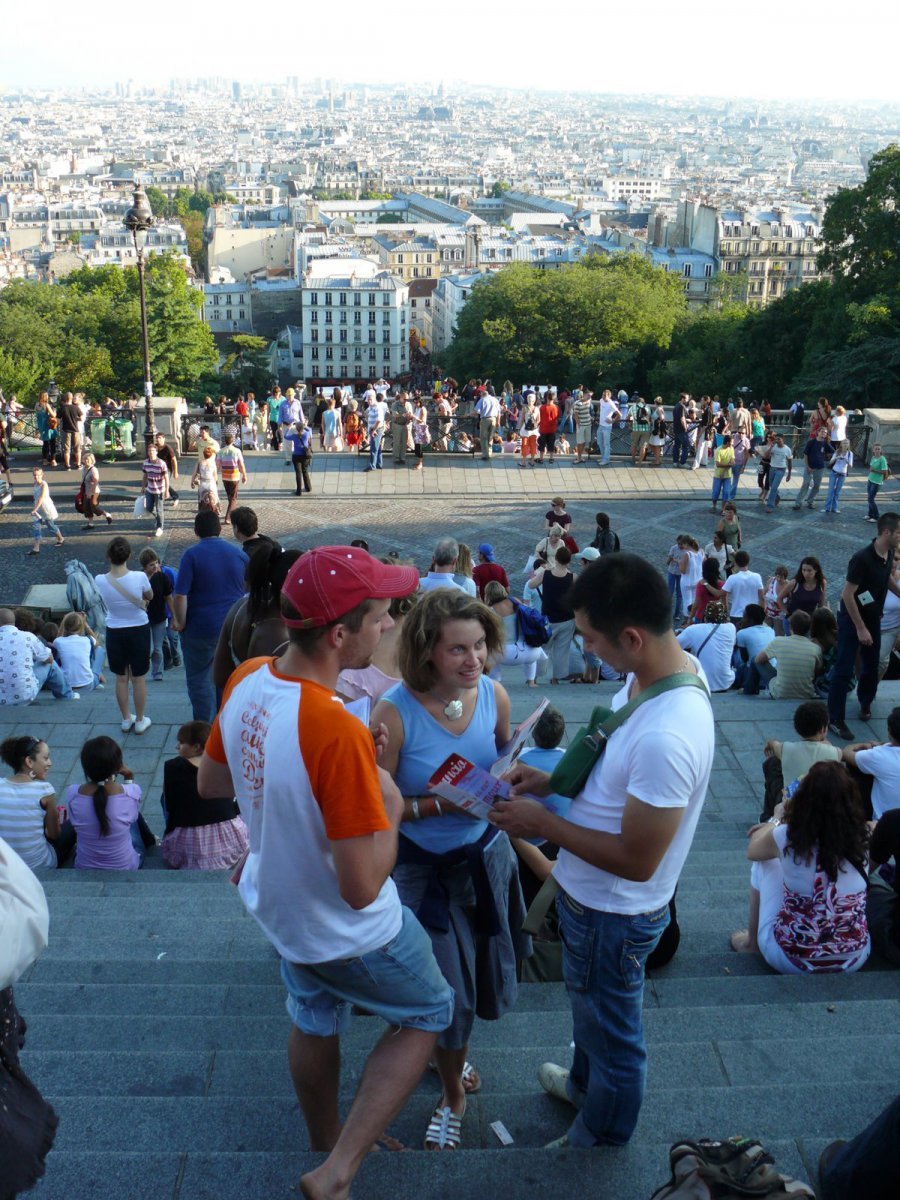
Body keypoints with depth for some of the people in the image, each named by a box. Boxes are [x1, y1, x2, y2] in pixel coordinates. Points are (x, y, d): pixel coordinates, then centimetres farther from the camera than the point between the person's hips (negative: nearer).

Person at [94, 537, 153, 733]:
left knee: (121, 678, 18)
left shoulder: (99, 580, -16)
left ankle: (126, 719, 31)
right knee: (138, 678, 13)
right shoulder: (139, 577, -20)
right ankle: (140, 721, 24)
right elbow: (150, 596, -1)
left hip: (114, 632, 1)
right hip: (139, 630, -1)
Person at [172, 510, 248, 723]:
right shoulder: (238, 554, 2)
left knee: (199, 679, 8)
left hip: (201, 629, -4)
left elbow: (180, 595, -19)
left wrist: (180, 622, -7)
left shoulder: (192, 554, -13)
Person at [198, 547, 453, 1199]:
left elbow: (209, 783, 4)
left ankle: (327, 1143, 55)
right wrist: (389, 807, -17)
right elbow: (361, 888, -32)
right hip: (351, 935, -7)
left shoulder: (246, 681, -15)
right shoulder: (340, 734, -39)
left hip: (279, 910, 7)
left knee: (315, 1021, 30)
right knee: (427, 1014, 20)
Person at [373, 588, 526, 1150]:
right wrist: (444, 804, -27)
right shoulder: (395, 712, -25)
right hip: (423, 866, -4)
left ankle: (452, 1048, 54)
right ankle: (454, 1094, 35)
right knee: (449, 987, 5)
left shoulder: (494, 695, -12)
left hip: (485, 855, 5)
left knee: (483, 973, 21)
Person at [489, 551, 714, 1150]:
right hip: (592, 896, 9)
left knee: (612, 1033, 20)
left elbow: (636, 861, -30)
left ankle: (599, 1142, 46)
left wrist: (542, 823, -21)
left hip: (614, 914, -9)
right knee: (591, 1008, 34)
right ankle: (584, 1083, 61)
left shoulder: (667, 737, -40)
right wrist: (553, 780, -2)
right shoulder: (659, 669, -10)